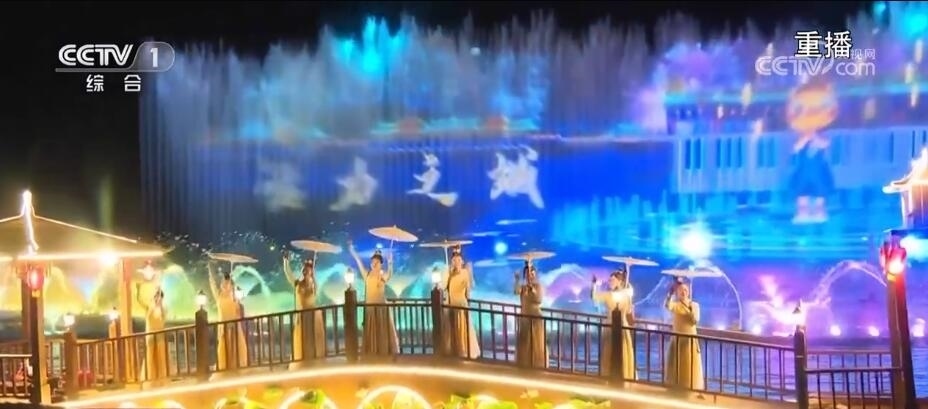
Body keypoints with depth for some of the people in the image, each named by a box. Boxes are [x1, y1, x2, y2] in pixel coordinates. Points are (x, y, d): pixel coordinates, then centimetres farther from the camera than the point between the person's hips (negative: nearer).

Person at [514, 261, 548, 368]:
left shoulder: (538, 286, -3)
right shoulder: (522, 286, 4)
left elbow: (539, 299, -18)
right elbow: (516, 292, -20)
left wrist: (532, 289, -23)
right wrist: (517, 280, -28)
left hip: (536, 317, -3)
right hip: (524, 317, 3)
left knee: (537, 343, 0)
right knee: (524, 343, 7)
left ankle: (538, 365, 6)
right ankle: (524, 364, 15)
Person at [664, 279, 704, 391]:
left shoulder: (694, 305, 4)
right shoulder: (675, 305, -3)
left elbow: (695, 321, -8)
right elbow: (667, 305, -27)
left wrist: (691, 309, -18)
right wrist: (671, 292, -38)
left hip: (690, 340, 1)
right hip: (677, 339, -1)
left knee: (691, 368, 2)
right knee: (676, 368, 2)